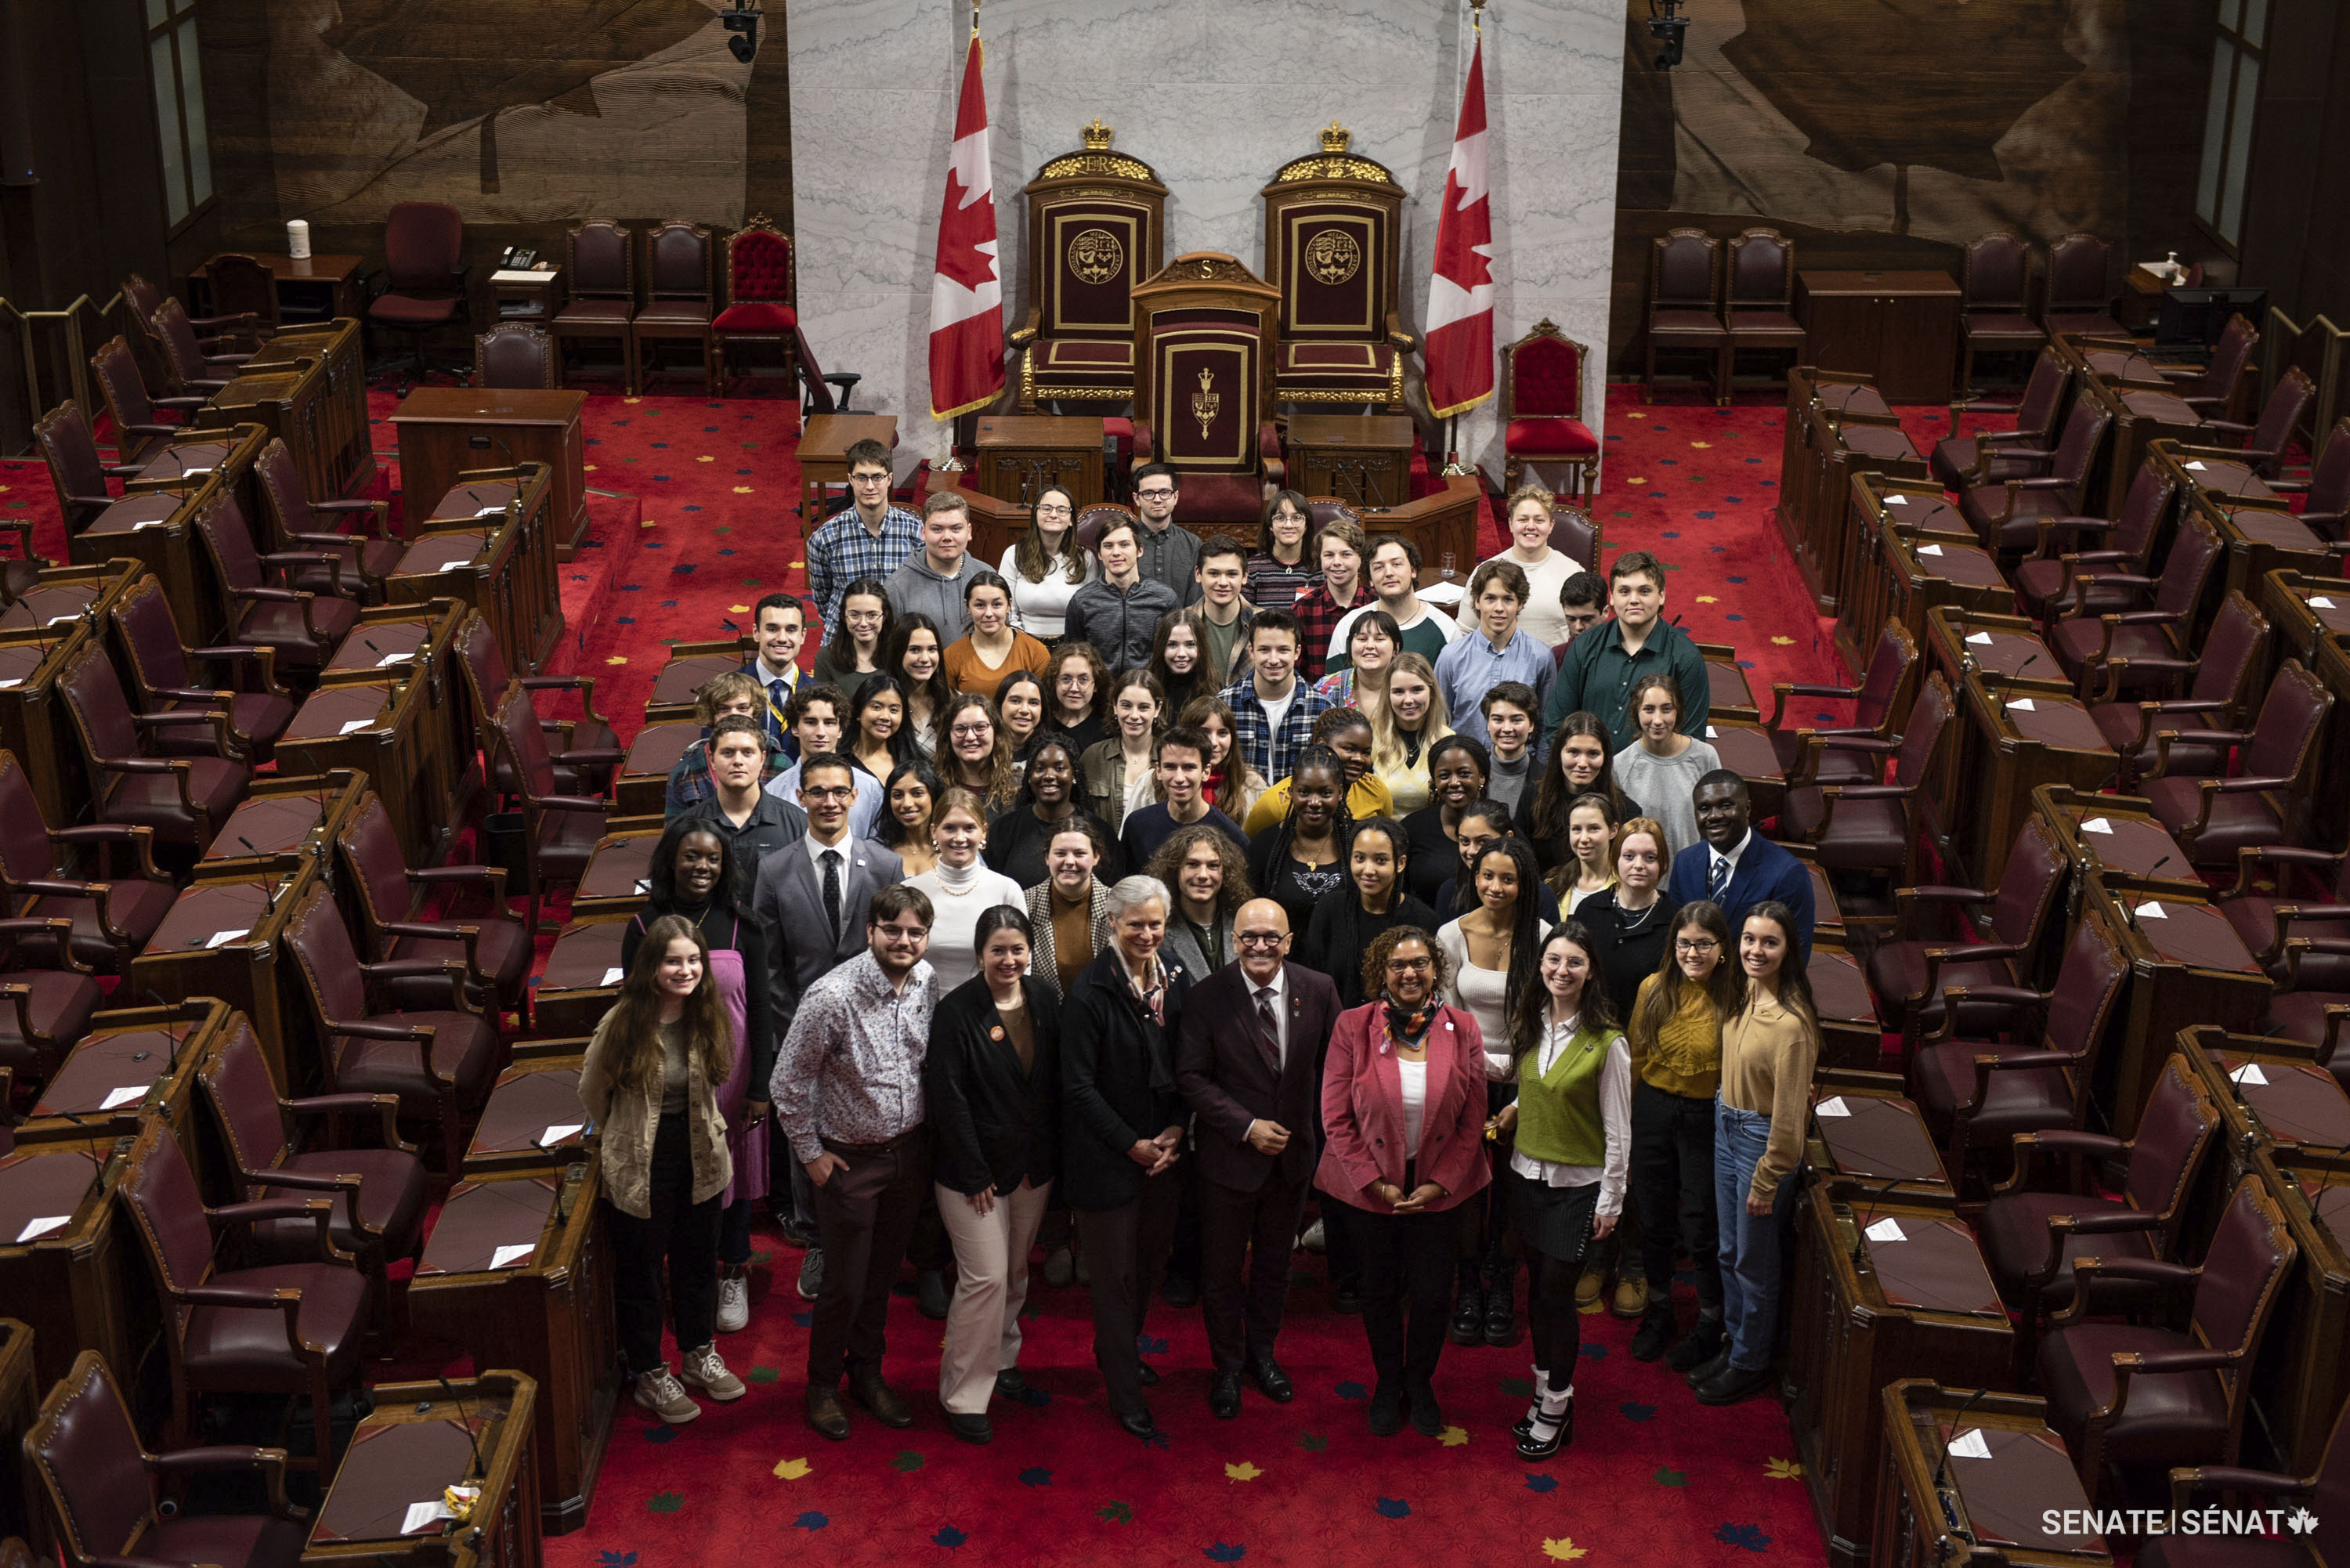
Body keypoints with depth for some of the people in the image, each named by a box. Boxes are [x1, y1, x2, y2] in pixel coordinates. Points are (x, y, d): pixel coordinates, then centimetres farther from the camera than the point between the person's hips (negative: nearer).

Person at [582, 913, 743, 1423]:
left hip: (700, 1159, 4)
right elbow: (592, 1093, -5)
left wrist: (700, 1131, 12)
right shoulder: (623, 1023, -21)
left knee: (699, 1260, 21)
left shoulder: (707, 1017, -8)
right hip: (640, 1166, -4)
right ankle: (649, 1373, 30)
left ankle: (699, 1354, 42)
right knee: (641, 1269, 12)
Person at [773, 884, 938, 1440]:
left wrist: (926, 1134, 10)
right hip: (851, 1159, -5)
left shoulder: (928, 983, -7)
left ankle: (867, 1373, 38)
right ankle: (822, 1385, 28)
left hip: (910, 1152, 5)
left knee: (883, 1274, 19)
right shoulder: (832, 997, -25)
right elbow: (789, 1082, -15)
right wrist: (810, 1153, -8)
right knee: (845, 1285, 6)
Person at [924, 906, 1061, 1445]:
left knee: (1016, 1272, 18)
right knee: (985, 1278, -6)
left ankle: (1002, 1356, 39)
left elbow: (1057, 1083, 8)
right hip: (975, 1168, -5)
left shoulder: (1044, 1001, 1)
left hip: (1033, 1166, 5)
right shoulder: (957, 1011, -15)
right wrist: (974, 1174, -15)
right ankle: (963, 1395, 6)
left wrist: (1050, 1153, 3)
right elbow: (948, 1098, -15)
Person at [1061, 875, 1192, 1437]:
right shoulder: (1091, 992, -16)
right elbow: (1079, 1085, -15)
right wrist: (1132, 1144, -14)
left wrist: (1175, 1130, -4)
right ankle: (1125, 1397, 16)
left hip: (1162, 1149, 6)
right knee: (1116, 1271, 4)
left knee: (1152, 1255, 17)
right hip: (1107, 1154, -6)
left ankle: (1120, 1350, 41)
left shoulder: (1176, 984, 3)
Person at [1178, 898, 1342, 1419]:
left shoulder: (1318, 991, -8)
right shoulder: (1209, 996, -14)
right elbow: (1192, 1076, -12)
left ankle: (1261, 1353, 40)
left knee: (1275, 1261, 19)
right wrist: (1247, 1127, -19)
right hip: (1229, 1155, -2)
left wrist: (1323, 1139, 1)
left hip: (1294, 1153, 2)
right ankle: (1228, 1366, 31)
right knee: (1222, 1268, 11)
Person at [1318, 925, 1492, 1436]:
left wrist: (1440, 1183, -9)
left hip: (1438, 1188, 1)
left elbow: (1473, 1121, -1)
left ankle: (1420, 1382, 34)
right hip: (1369, 1188, -1)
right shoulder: (1352, 1027, -11)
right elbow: (1336, 1117, -8)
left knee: (1431, 1293, 7)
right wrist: (1375, 1183, -11)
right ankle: (1388, 1384, 37)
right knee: (1379, 1291, 14)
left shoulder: (1462, 1030, -6)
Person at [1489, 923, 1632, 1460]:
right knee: (1537, 1285, 12)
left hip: (1578, 1184, -5)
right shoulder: (1529, 1026, 1)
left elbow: (1618, 1130, -12)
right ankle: (1545, 1391, 26)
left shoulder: (1606, 1042, -16)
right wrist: (1514, 1111, 1)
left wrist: (1610, 1203, -9)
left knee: (1556, 1290, -2)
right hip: (1527, 1173, 5)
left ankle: (1556, 1409, 13)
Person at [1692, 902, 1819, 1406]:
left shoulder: (1791, 1023, -29)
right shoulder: (1745, 996, -3)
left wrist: (1767, 1181, -16)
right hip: (1726, 1125, 8)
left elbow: (1789, 1113, -22)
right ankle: (1734, 1344, 39)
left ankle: (1751, 1364, 28)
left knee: (1754, 1262, 10)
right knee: (1730, 1251, 21)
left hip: (1761, 1139, -8)